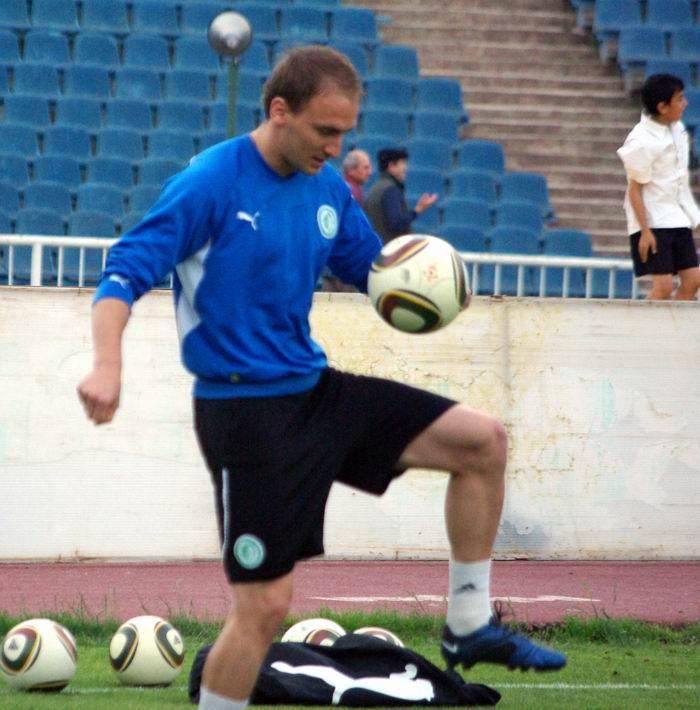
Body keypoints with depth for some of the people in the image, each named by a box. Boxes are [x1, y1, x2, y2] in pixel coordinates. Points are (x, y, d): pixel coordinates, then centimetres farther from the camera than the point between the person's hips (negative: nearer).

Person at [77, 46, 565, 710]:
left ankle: (469, 625, 11)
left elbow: (372, 268, 20)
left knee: (482, 439, 1)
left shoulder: (328, 189, 6)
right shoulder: (211, 183, -15)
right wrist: (107, 365, -37)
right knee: (265, 603, -8)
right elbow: (126, 270, -19)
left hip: (316, 390, 7)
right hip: (245, 412, -7)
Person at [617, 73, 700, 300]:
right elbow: (635, 189, -16)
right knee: (663, 286, -12)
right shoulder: (642, 142, -19)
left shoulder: (676, 128, 5)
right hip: (653, 222, -8)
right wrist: (645, 231, -18)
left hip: (678, 220, 8)